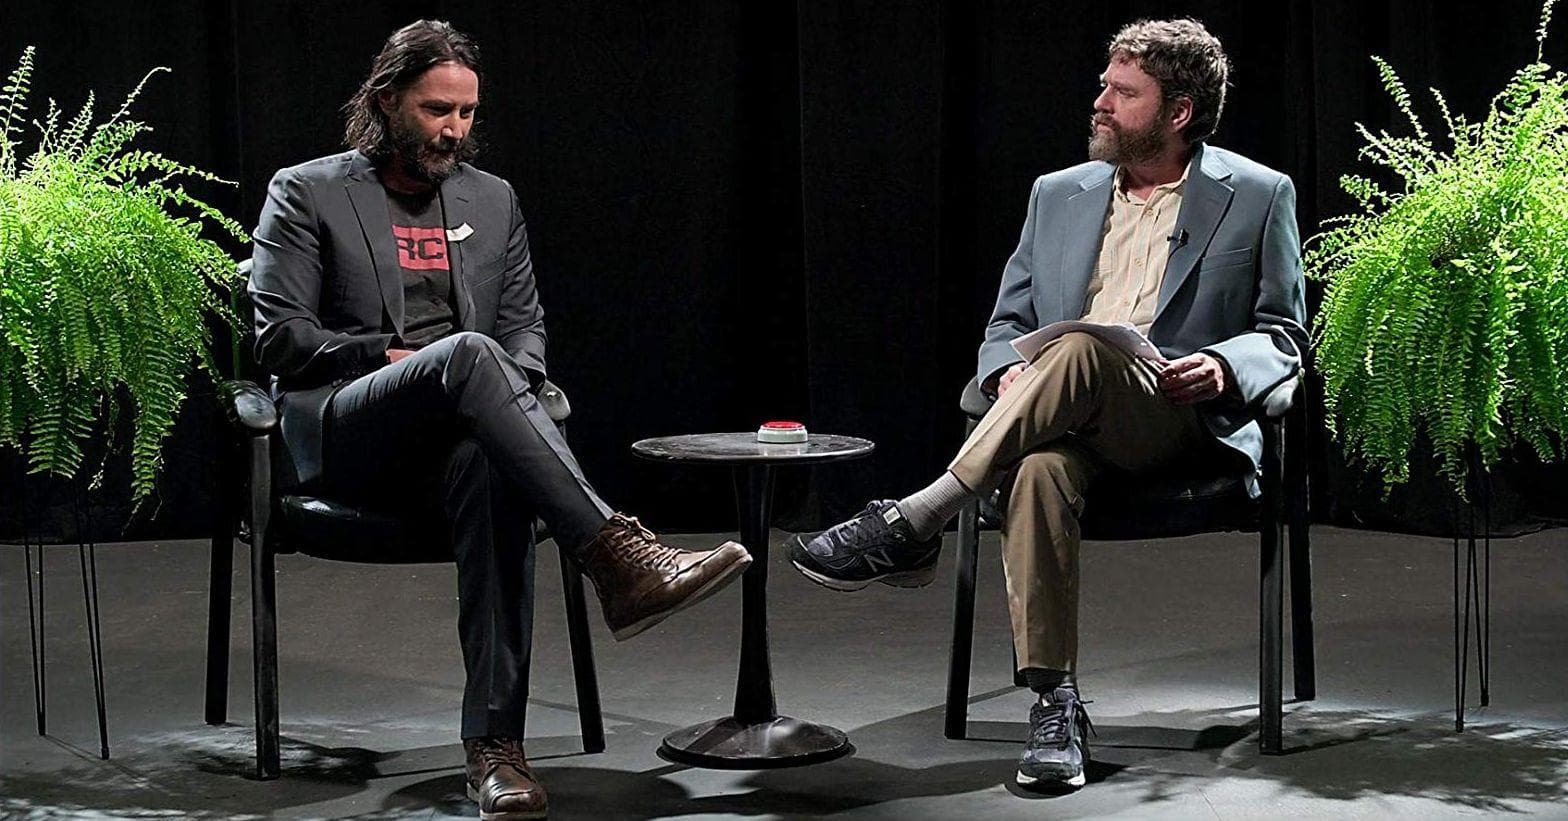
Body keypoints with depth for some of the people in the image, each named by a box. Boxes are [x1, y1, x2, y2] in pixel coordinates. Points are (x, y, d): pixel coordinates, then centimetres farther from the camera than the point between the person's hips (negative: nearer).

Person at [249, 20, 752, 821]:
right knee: (467, 353, -36)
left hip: (450, 439, 3)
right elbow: (278, 334, 1)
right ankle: (618, 558, -47)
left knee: (495, 476, -37)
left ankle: (496, 743, -41)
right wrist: (394, 358, -11)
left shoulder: (492, 199, 22)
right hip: (340, 437, -3)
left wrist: (506, 392, -5)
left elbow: (525, 325, 19)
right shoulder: (306, 193, 9)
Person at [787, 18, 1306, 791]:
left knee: (1082, 349, -37)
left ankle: (912, 525, -36)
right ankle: (1055, 701, -33)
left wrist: (1223, 366, -12)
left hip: (1183, 423, -3)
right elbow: (1007, 322, 21)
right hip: (1065, 422, 3)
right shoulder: (1059, 195, 21)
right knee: (1040, 471, -36)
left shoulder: (1258, 196, 11)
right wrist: (1010, 373, -4)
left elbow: (1282, 335, 11)